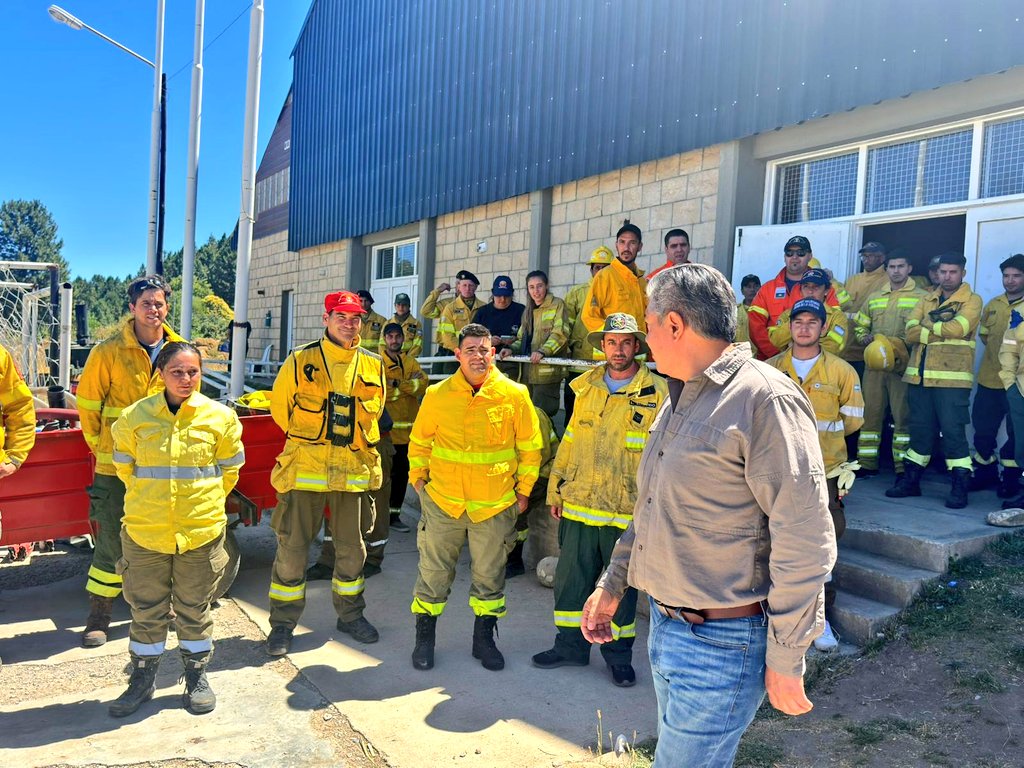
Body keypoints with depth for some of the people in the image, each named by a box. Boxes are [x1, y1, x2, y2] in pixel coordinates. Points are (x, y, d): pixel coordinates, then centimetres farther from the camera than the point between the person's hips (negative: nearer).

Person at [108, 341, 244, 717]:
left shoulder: (220, 417, -4)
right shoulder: (134, 417, -3)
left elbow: (229, 469, 9)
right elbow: (124, 467, 12)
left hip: (201, 531, -1)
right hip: (145, 531, 1)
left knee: (194, 609, 12)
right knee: (146, 608, 13)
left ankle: (197, 676, 30)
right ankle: (143, 678, 32)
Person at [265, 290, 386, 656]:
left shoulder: (372, 365, 6)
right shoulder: (301, 360, -2)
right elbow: (279, 406, 7)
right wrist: (307, 440, 11)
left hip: (354, 470, 3)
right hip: (305, 469, -2)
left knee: (352, 548, 13)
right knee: (293, 547, 3)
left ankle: (350, 615, 32)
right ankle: (283, 624, 20)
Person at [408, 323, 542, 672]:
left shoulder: (514, 395, -5)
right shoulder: (437, 394, -2)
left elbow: (530, 447, 3)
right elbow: (419, 441, 11)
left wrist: (524, 490, 4)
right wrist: (418, 478, 7)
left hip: (495, 505, 0)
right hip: (442, 501, 1)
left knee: (489, 575, 12)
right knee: (434, 572, 10)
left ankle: (484, 638, 32)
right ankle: (424, 638, 29)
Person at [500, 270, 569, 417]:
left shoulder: (557, 304, 1)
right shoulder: (528, 312, 22)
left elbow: (560, 334, -11)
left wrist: (543, 351, -24)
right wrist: (511, 349, 3)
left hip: (547, 371, -7)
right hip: (528, 371, 7)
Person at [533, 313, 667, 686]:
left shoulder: (657, 393, -5)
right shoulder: (586, 387, 8)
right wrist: (556, 490, 12)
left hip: (628, 511, -3)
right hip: (578, 505, 4)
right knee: (570, 579, 11)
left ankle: (619, 654, 29)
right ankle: (571, 645, 30)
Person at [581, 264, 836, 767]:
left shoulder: (765, 399, -18)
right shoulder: (677, 402, 11)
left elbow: (804, 540, -20)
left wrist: (785, 659, -17)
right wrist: (612, 584, 18)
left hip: (721, 643, -9)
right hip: (665, 626, 9)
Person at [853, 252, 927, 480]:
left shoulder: (921, 297, 3)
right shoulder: (874, 298, 17)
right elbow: (860, 326, 22)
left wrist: (900, 347, -18)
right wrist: (865, 338, 1)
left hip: (904, 366, -4)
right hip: (873, 365, 4)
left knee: (903, 416, -3)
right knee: (870, 413, 6)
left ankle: (903, 467, 4)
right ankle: (867, 464, 14)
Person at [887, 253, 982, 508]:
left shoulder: (972, 301, 1)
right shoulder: (927, 300, 15)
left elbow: (957, 328, -18)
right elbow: (910, 332, -1)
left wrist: (927, 327, -6)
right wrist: (942, 331, -13)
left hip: (952, 378, -4)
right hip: (920, 376, 5)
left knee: (953, 430, -6)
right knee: (920, 429, 11)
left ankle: (960, 487, 2)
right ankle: (911, 480, 20)